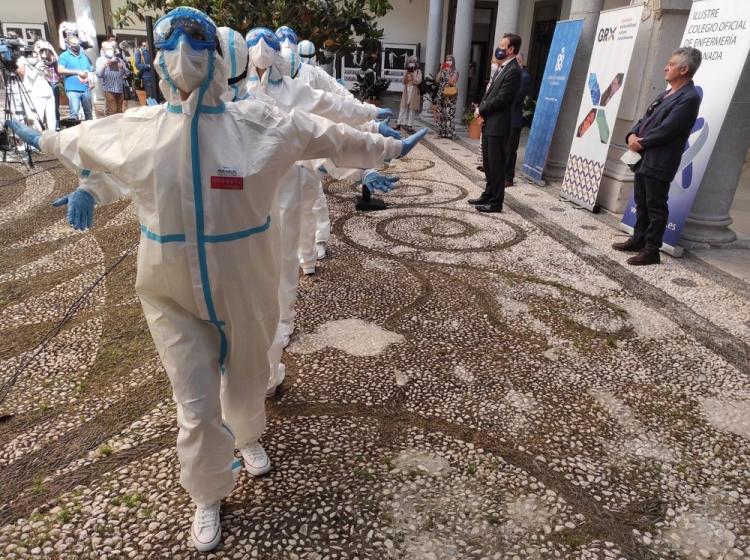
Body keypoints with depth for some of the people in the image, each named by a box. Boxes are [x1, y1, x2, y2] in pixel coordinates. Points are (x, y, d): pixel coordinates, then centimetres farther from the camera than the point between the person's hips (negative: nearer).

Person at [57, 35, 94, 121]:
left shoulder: (83, 55, 18)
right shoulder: (64, 56, 2)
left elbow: (90, 69, 26)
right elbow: (60, 70, -10)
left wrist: (90, 79, 5)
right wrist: (77, 72, -11)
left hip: (85, 89, 5)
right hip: (73, 89, -5)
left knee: (88, 112, 11)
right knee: (74, 113, -13)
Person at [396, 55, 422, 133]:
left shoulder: (418, 71, -1)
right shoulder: (406, 71, 9)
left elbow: (418, 81, -12)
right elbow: (404, 82, 3)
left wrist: (413, 74, -12)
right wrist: (407, 73, -6)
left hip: (414, 92, -3)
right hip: (406, 91, 3)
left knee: (412, 108, -1)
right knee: (404, 107, 2)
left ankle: (409, 125, 2)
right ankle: (400, 123, 4)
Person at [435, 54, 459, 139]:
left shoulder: (455, 72, 0)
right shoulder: (442, 71, 13)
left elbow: (451, 82, -13)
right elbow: (437, 80, 2)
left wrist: (448, 72, -12)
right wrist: (441, 70, -3)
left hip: (450, 95, -5)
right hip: (441, 94, 5)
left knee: (449, 114, -9)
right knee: (440, 114, 5)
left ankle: (450, 133, -7)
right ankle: (441, 132, 12)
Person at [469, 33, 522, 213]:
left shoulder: (513, 71, -14)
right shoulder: (502, 68, 17)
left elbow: (501, 98, -19)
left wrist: (481, 110, -8)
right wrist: (481, 108, 0)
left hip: (498, 125, -9)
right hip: (489, 123, 9)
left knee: (496, 165, -3)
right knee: (488, 163, 16)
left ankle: (495, 202, 4)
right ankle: (488, 195, 28)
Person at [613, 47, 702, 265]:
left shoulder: (689, 98, -12)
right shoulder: (666, 94, 18)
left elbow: (665, 130, -20)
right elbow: (645, 119, 15)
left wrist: (640, 143, -10)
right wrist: (632, 136, -4)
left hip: (659, 163, -9)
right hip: (644, 158, 9)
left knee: (656, 207, -3)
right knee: (641, 202, 17)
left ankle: (651, 251, 4)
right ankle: (638, 240, 29)